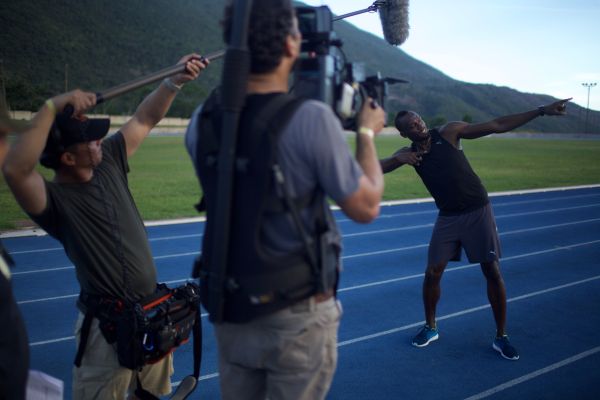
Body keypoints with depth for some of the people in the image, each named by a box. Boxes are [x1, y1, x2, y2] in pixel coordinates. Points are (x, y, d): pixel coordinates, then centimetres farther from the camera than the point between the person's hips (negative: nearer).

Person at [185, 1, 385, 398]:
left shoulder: (202, 121, -5)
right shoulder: (312, 118, -20)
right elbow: (366, 208, -9)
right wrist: (367, 133, 5)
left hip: (229, 311, 5)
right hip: (297, 316, -4)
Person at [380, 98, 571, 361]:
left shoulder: (449, 132, -8)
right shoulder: (408, 152, 0)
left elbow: (497, 126, -8)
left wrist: (541, 111, -11)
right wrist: (397, 158, -26)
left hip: (478, 211, -2)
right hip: (448, 217, 2)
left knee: (493, 272, 0)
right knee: (432, 274, 1)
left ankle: (501, 337, 13)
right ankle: (430, 328, 23)